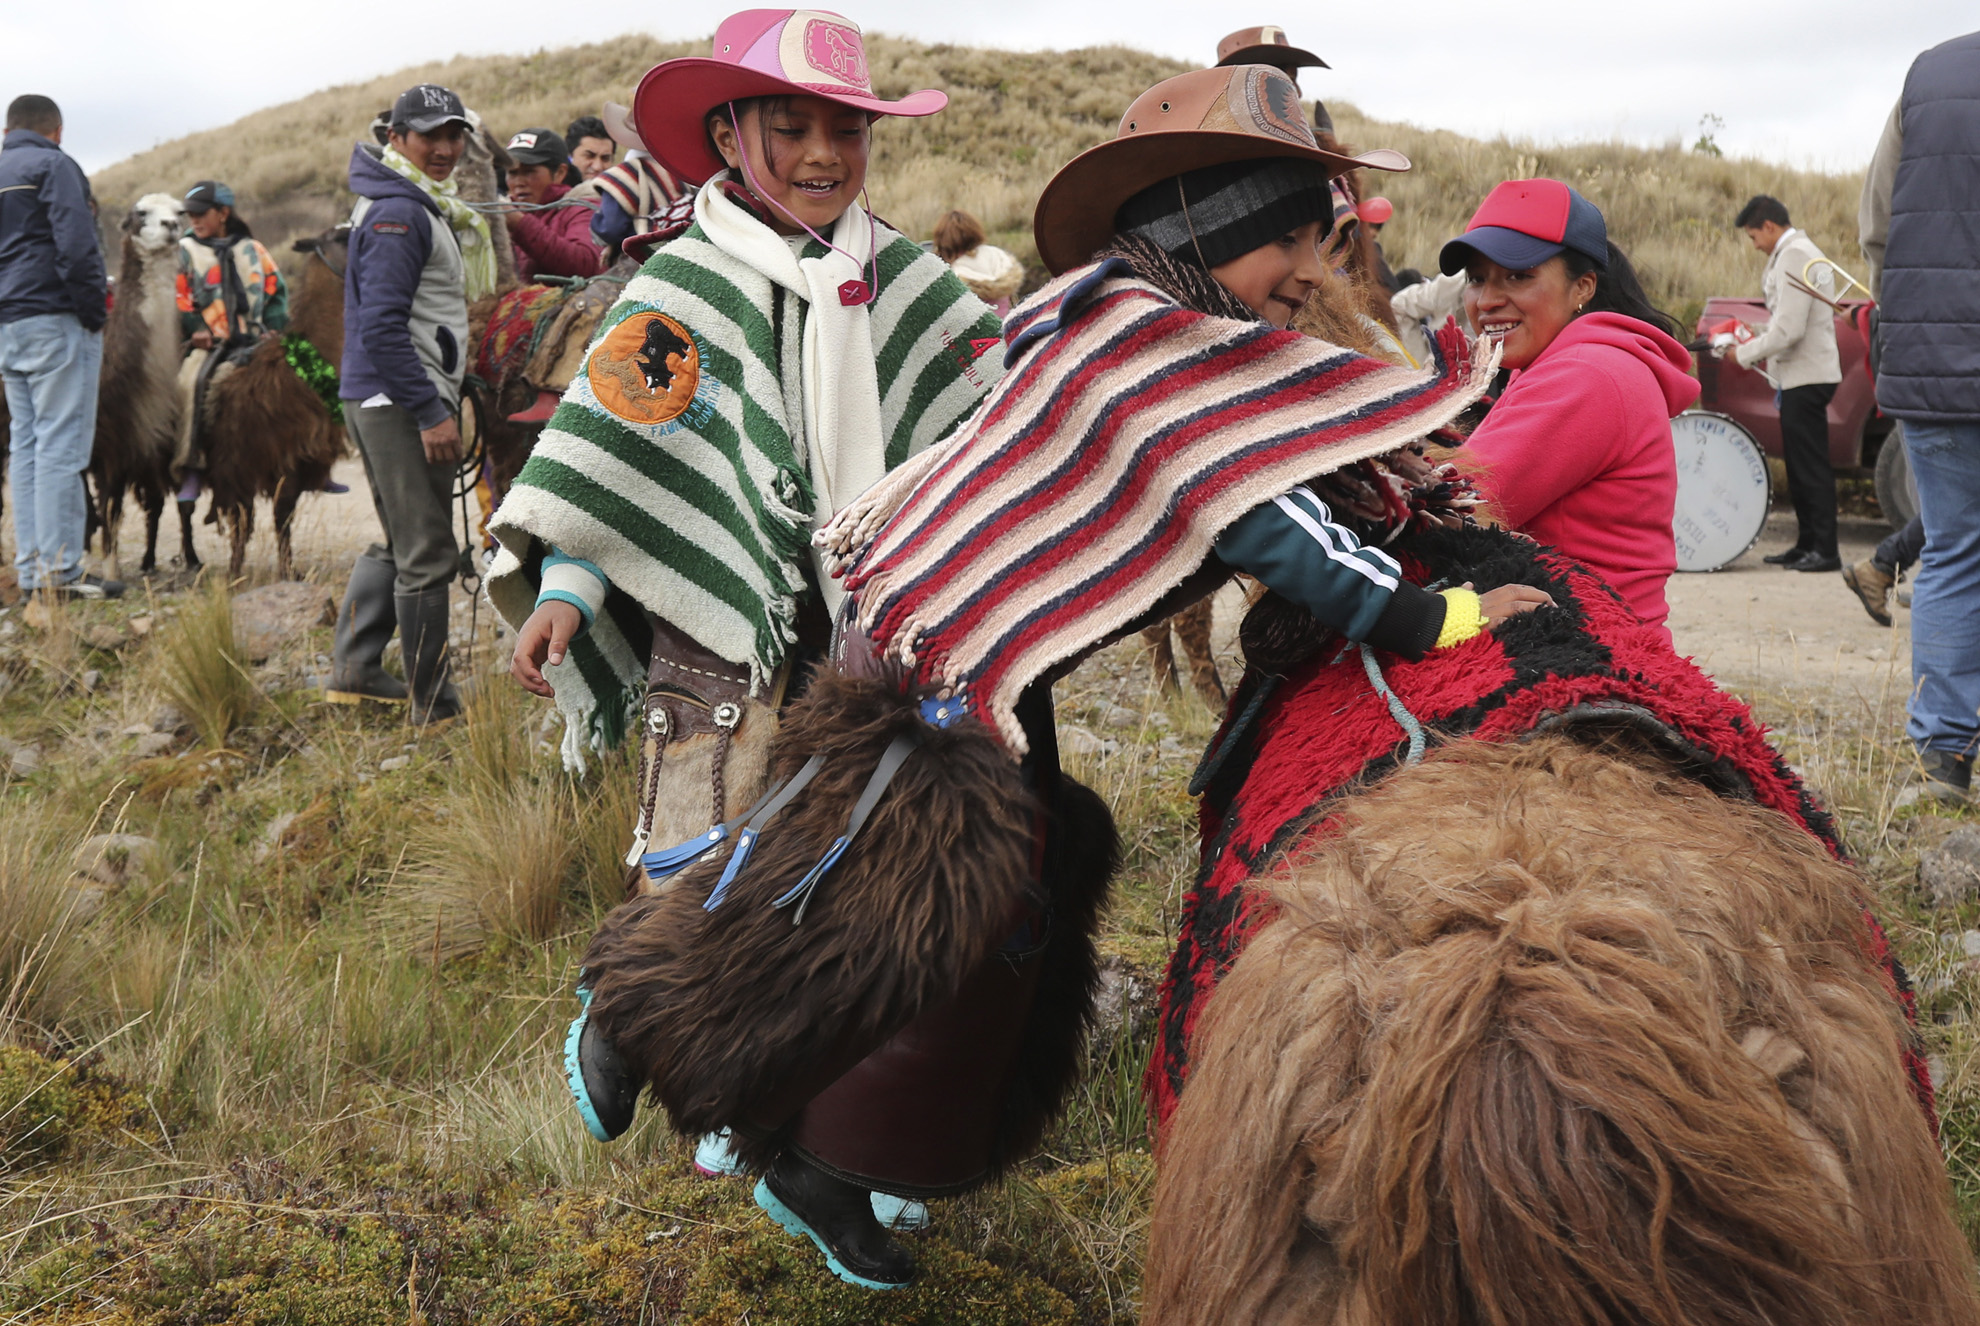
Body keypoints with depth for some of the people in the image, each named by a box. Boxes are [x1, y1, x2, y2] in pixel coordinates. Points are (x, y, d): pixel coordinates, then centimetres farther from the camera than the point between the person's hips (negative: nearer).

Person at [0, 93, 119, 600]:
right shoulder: (53, 166, -5)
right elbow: (76, 245, -17)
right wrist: (95, 311, -10)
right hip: (56, 320, -8)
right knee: (61, 444, -8)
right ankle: (61, 571, -10)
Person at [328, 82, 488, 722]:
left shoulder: (421, 205, 18)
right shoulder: (399, 212, -15)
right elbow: (383, 325, -22)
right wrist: (431, 412, -23)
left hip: (378, 400, 11)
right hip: (399, 402, -11)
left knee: (399, 545, 20)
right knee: (427, 555, -5)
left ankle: (354, 669, 28)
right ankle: (434, 707, 1)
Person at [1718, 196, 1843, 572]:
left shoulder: (1793, 257, -15)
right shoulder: (1803, 252, 18)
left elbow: (1788, 330, -21)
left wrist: (1744, 354, -10)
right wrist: (1756, 345, 13)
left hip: (1807, 377, -11)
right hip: (1803, 375, 11)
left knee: (1811, 466, -8)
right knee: (1801, 465, 13)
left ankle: (1824, 550, -7)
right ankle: (1807, 544, 18)